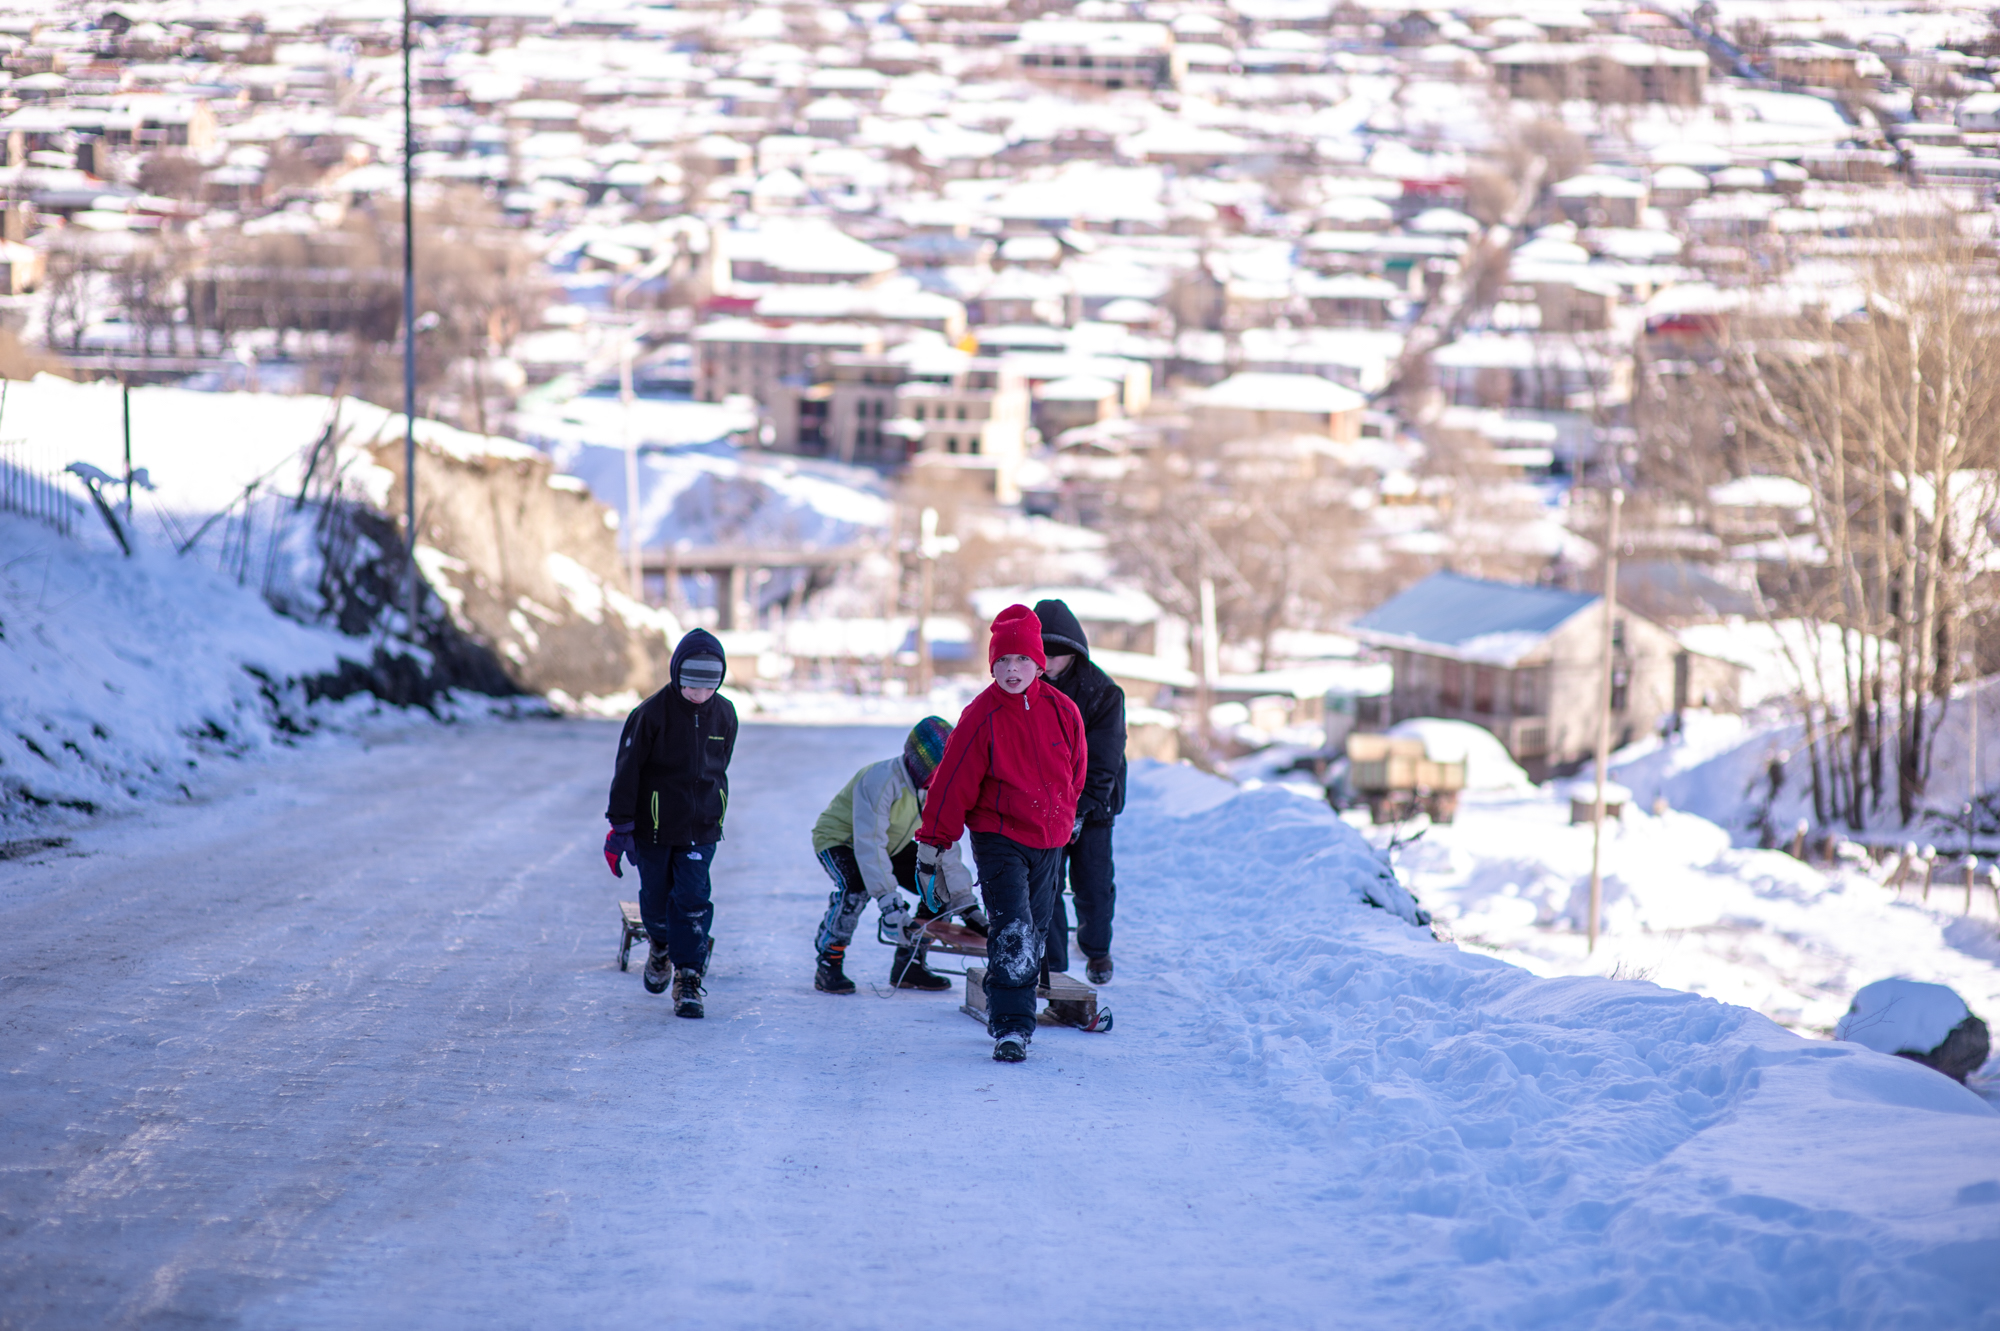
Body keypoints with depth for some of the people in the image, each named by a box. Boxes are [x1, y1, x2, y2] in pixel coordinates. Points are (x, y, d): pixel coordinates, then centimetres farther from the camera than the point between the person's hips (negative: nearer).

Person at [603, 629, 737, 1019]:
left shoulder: (724, 715, 0)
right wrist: (620, 827, -13)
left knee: (693, 899, -8)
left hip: (701, 828, 2)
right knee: (655, 899, 11)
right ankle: (661, 947, 42)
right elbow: (628, 771, -11)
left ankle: (688, 979, -3)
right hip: (654, 826, -2)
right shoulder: (652, 714, -14)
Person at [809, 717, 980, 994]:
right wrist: (889, 902, -48)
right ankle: (828, 966, -22)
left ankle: (909, 964, 5)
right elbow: (869, 845, -41)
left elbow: (944, 847, -8)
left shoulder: (936, 788, -13)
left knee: (944, 888, -5)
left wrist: (966, 903, -13)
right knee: (857, 886, -37)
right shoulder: (882, 781, -35)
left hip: (893, 845, 7)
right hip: (839, 839, -7)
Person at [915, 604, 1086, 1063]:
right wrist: (931, 849, -7)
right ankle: (1010, 1028, -15)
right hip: (998, 839, -4)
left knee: (1034, 934, 11)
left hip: (1050, 842, 4)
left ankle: (1009, 1016, 24)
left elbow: (1075, 772, 16)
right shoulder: (981, 716, -11)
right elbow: (951, 783, -8)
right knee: (1012, 933, -15)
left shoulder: (1063, 711, -1)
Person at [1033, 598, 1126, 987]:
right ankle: (1051, 964, 4)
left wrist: (1079, 809, -21)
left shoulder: (1102, 692, -11)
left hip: (1092, 807, -1)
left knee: (1093, 885, 6)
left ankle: (1096, 948, 33)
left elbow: (1102, 762, -13)